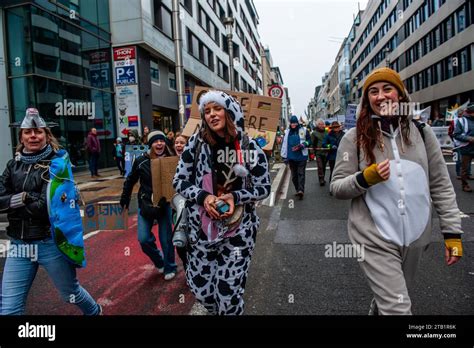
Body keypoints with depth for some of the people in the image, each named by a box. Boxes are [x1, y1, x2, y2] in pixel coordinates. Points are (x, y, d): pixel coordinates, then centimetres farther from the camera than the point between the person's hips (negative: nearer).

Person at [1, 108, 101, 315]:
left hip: (51, 243, -4)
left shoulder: (56, 163, -8)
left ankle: (95, 312, 46)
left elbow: (46, 207, -18)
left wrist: (22, 199, -8)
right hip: (19, 245, 4)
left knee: (70, 293, 16)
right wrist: (20, 198, -17)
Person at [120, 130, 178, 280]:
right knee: (143, 239, -3)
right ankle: (159, 261, 26)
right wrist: (124, 199, 12)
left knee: (166, 239, 5)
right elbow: (130, 180, 6)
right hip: (146, 204, 1)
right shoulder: (141, 161, -6)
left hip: (164, 204, -1)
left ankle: (170, 267, 28)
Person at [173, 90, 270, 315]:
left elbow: (264, 188, -1)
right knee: (200, 288, 13)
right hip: (202, 228, 2)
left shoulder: (249, 147, -7)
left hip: (238, 230, -2)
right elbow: (179, 181, 1)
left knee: (228, 293, 3)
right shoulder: (195, 143, -3)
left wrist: (235, 197, -17)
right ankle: (217, 310, 46)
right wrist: (203, 196, -17)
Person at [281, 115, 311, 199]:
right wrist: (284, 156, 7)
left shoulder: (303, 130, 2)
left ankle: (301, 190, -13)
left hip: (302, 156, -3)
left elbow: (309, 141, 3)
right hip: (291, 157, 3)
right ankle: (298, 190, 17)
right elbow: (284, 144, 10)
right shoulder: (287, 132, 9)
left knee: (301, 173, -7)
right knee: (294, 175, 7)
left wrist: (302, 145, -14)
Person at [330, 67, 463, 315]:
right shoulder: (354, 138, -6)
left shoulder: (422, 132, 1)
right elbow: (337, 188, -4)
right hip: (375, 239, -3)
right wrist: (365, 178, -22)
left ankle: (376, 310, 52)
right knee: (397, 308, -7)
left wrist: (452, 232, 2)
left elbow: (441, 186, 4)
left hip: (415, 237, 4)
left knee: (389, 299, 23)